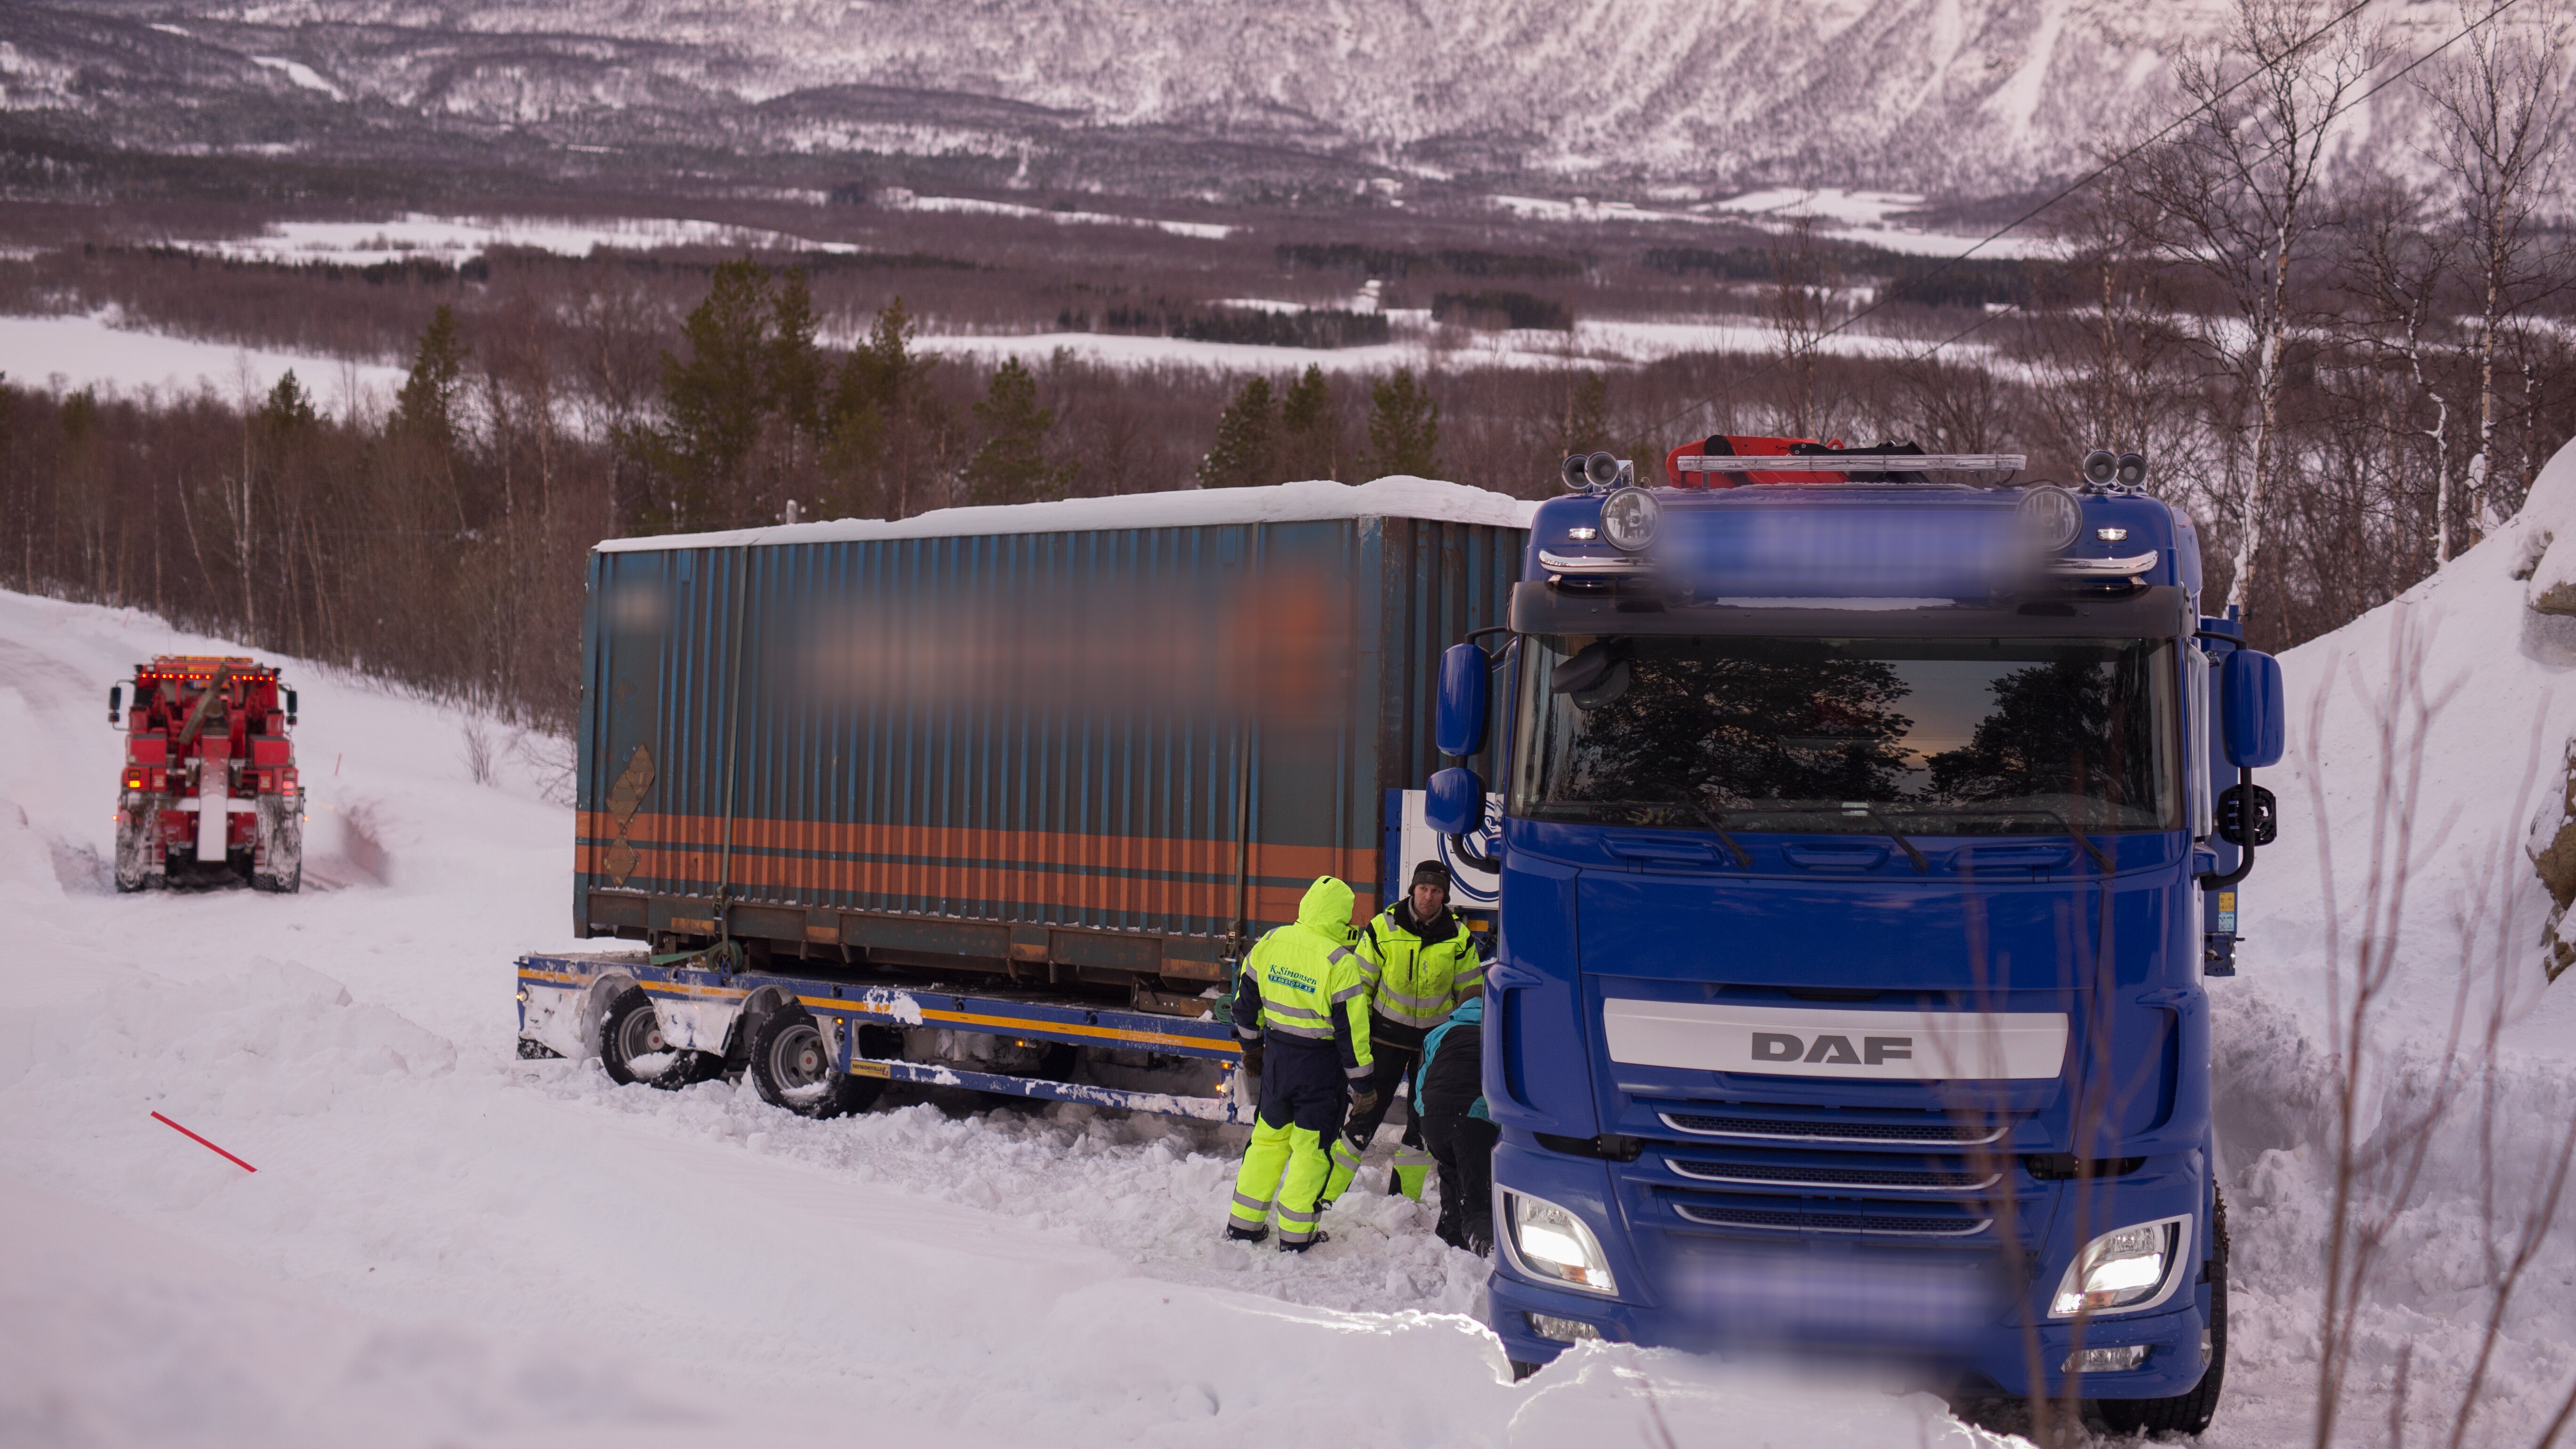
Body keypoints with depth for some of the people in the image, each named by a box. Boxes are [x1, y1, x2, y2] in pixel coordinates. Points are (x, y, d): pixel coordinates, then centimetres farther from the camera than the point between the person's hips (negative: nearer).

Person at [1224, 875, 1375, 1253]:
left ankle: (1244, 1223, 24)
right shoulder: (1340, 963, -19)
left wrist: (1252, 1045, 25)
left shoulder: (1269, 944, -2)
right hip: (1321, 1065, -5)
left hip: (1277, 1056, 5)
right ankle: (1295, 1233, 12)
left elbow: (1246, 1001, 10)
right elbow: (1352, 1029, -15)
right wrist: (1363, 1085, -6)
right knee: (1312, 1147, 8)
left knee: (1268, 1137, 19)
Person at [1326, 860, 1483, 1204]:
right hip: (1388, 1032, -2)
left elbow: (1471, 992, 6)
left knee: (1424, 1123, 8)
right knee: (1367, 1115, -5)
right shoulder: (1383, 928, -10)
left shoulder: (1458, 936, -5)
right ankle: (1327, 1194, 3)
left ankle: (1405, 1200, 22)